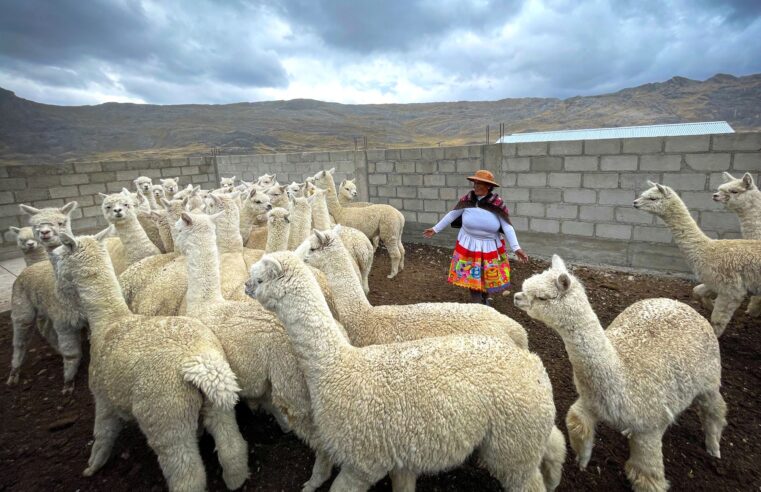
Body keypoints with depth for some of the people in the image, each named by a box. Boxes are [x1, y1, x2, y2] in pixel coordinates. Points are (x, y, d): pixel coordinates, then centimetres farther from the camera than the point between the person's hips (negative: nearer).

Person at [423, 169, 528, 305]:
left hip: (490, 247, 0)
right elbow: (451, 215, 3)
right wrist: (435, 229, 9)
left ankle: (486, 299, 41)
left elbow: (507, 227, -14)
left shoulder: (497, 204, -15)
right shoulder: (467, 200, -10)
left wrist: (516, 248, -21)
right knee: (472, 278, 6)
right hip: (469, 245, 0)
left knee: (490, 277, 15)